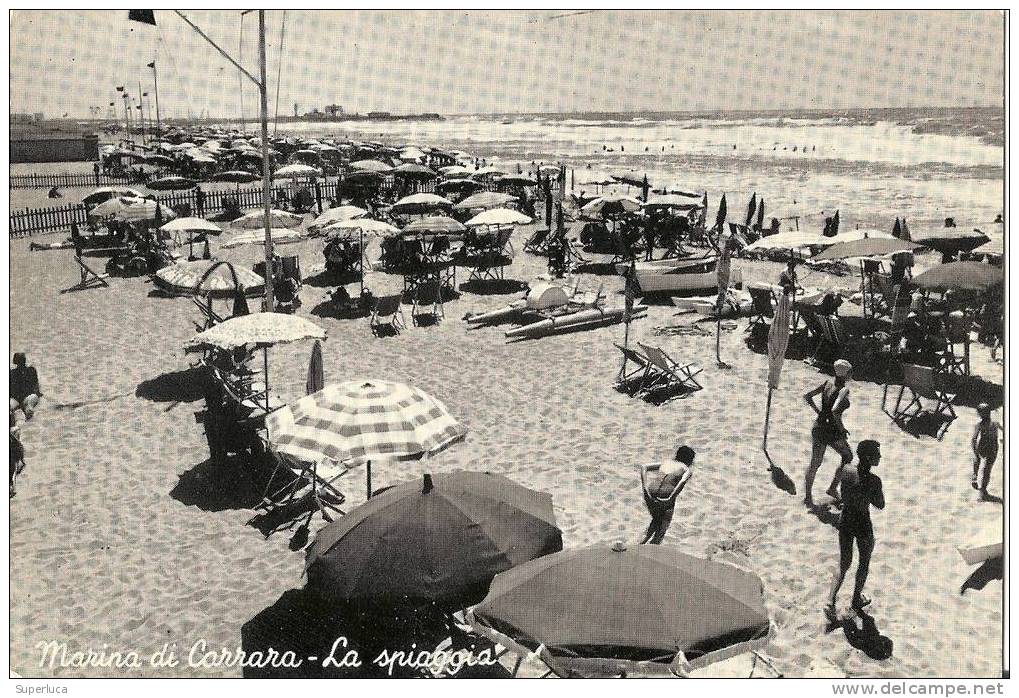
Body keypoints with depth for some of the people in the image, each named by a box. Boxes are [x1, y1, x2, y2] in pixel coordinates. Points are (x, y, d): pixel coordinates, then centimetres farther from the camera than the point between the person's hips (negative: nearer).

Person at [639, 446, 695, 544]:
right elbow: (683, 482, -13)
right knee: (664, 524, 16)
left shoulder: (665, 463, 26)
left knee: (656, 520, 30)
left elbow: (643, 467, 13)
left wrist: (644, 487, 6)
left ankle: (644, 539, 16)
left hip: (650, 494, 5)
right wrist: (671, 499, -14)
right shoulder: (687, 470, 12)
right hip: (666, 495, -5)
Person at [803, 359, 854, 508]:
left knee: (815, 463, 15)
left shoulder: (827, 383, -1)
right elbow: (835, 410, -33)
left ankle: (808, 496, 20)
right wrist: (841, 427, -19)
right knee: (848, 458, 22)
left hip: (818, 427, 6)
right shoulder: (844, 390, -19)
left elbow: (807, 396, 0)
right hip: (832, 432, -6)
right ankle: (833, 488, 25)